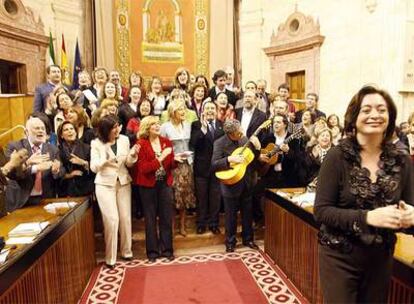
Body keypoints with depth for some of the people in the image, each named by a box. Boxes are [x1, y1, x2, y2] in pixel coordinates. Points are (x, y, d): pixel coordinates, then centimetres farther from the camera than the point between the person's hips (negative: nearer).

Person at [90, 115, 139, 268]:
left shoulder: (124, 139, -2)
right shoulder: (96, 143, -7)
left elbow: (128, 163, 4)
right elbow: (94, 168, -11)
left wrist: (133, 155, -17)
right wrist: (105, 159, -30)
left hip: (123, 182, 3)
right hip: (105, 184, -3)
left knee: (125, 218, 6)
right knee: (112, 219, -7)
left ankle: (126, 251, 25)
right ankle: (110, 258, 8)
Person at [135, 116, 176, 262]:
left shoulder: (166, 142, 4)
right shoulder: (141, 144, -8)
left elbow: (171, 165, 8)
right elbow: (143, 168, -16)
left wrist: (176, 159, -14)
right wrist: (160, 158, -22)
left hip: (165, 184, 3)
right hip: (148, 186, -3)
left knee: (166, 217, 9)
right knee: (150, 218, 8)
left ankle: (167, 249, 23)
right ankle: (152, 251, 22)